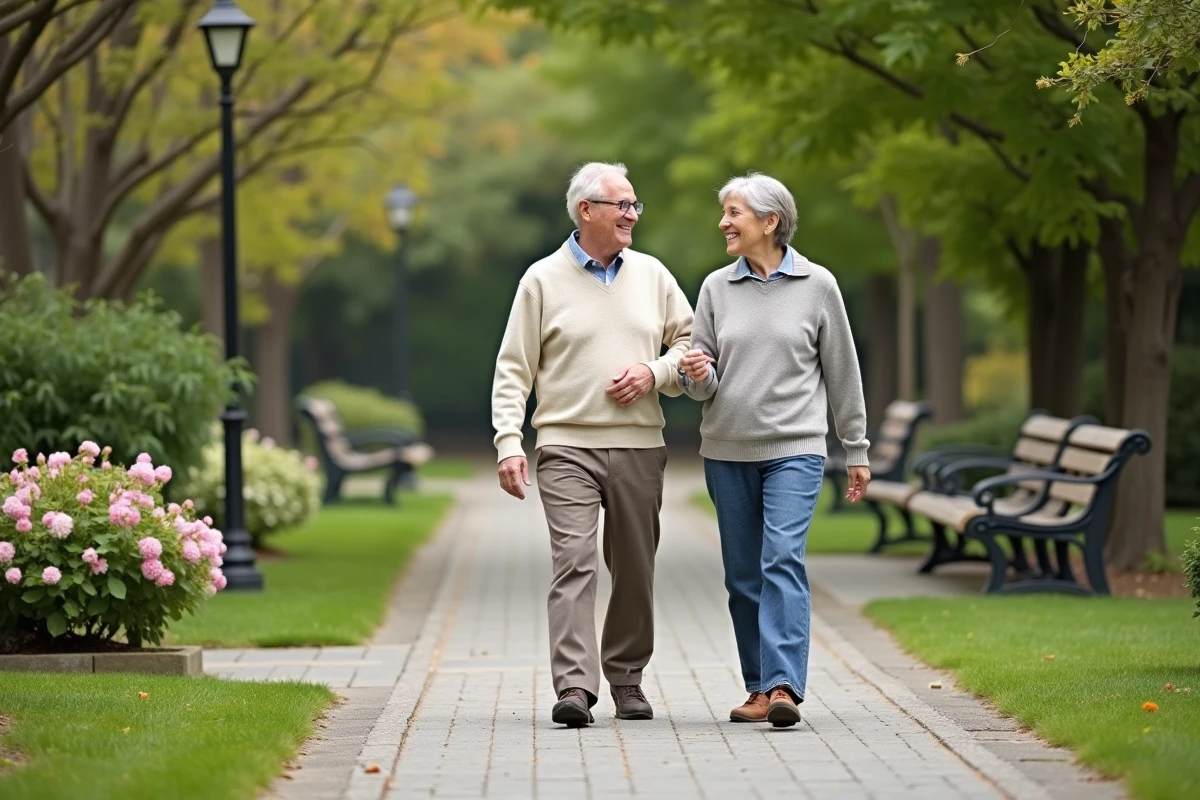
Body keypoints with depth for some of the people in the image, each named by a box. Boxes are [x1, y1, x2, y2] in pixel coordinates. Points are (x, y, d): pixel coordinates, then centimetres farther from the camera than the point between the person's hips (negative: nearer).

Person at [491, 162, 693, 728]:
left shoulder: (651, 275, 11)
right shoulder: (543, 280, 2)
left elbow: (691, 342, 16)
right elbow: (513, 369, 1)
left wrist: (654, 372, -4)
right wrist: (508, 443, -9)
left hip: (638, 446, 4)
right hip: (567, 445, -3)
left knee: (635, 569, 7)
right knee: (573, 561, -15)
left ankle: (626, 677, 21)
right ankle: (574, 687, -20)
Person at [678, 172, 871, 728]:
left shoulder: (817, 285, 1)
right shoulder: (716, 288, 7)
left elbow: (841, 371, 8)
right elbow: (701, 385, 9)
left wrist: (857, 450, 10)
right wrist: (697, 376, -16)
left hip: (794, 449, -3)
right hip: (727, 451, 3)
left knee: (783, 559, -17)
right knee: (743, 574, 5)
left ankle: (784, 687, -24)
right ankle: (759, 688, 14)